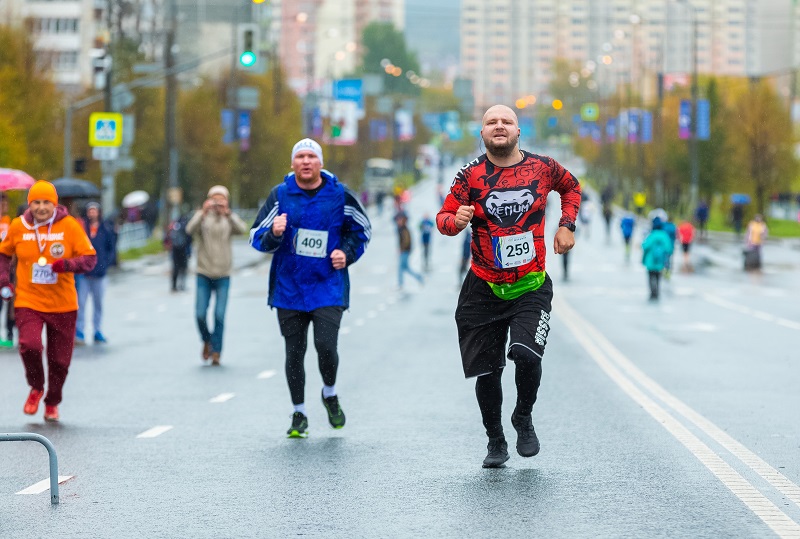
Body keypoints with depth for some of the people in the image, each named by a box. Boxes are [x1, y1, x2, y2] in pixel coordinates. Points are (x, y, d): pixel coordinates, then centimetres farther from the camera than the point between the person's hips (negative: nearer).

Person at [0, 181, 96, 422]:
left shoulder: (69, 226, -6)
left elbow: (90, 259, -6)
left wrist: (68, 264, -25)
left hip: (63, 304, 0)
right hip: (28, 301, 0)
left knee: (60, 359, 7)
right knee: (30, 345, -22)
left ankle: (52, 403, 33)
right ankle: (36, 388, 8)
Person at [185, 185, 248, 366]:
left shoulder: (229, 220, 3)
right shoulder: (203, 219, 1)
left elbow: (242, 229, -18)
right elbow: (190, 229, -19)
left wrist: (228, 213, -31)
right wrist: (203, 212, -32)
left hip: (223, 276, 0)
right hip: (204, 275, 0)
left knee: (219, 316, -5)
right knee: (200, 314, -2)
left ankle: (216, 352, 5)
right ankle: (207, 341, 25)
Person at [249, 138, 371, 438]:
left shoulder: (340, 196, 1)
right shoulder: (280, 195, 1)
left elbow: (361, 229, 16)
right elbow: (256, 238, -1)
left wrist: (347, 253, -1)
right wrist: (273, 234, -23)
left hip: (328, 287, -1)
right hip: (289, 288, 1)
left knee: (325, 346, -14)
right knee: (294, 353, 4)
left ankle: (330, 394, 16)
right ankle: (299, 414, 19)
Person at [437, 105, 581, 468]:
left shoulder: (543, 167, 1)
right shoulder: (470, 175, -2)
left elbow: (571, 187, 22)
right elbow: (443, 217, -3)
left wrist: (566, 225, 9)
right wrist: (456, 221, -26)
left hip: (531, 288, 0)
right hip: (483, 290, 1)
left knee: (526, 354, -22)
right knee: (487, 372, 2)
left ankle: (524, 418, 8)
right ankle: (495, 441, 24)